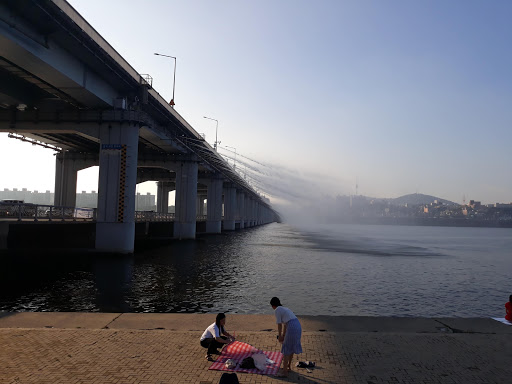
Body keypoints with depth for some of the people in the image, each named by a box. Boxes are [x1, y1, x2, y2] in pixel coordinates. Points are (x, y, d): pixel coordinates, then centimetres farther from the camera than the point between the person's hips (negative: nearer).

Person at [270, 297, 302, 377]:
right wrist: (283, 336, 34)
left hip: (292, 328, -8)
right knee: (291, 348, 23)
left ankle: (284, 372, 5)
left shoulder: (276, 311, 0)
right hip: (298, 326, 8)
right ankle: (289, 366, 37)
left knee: (286, 350, 3)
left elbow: (279, 325, 0)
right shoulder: (284, 309, 25)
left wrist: (279, 336, 12)